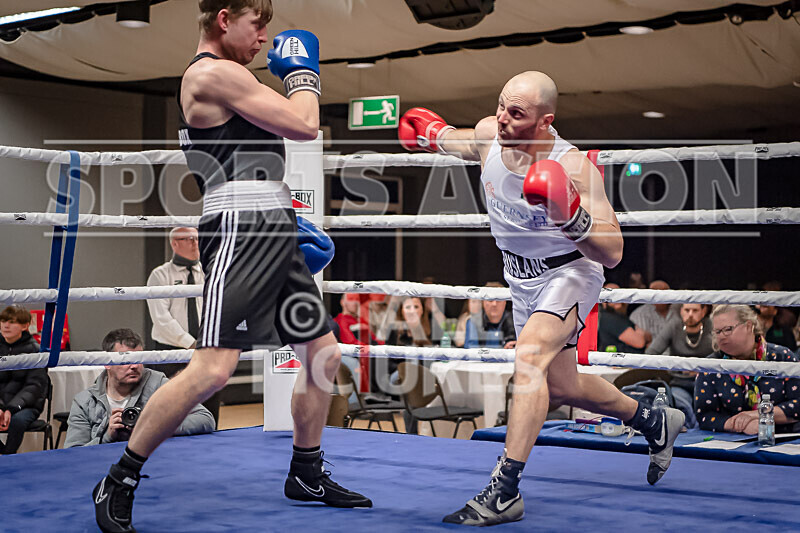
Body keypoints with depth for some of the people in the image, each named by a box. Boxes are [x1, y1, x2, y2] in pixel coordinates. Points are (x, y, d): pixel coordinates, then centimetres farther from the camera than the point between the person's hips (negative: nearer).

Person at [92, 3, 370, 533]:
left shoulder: (226, 81, 24)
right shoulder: (214, 73, -9)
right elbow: (304, 125, -12)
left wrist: (294, 223, 23)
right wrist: (302, 69, 6)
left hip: (274, 233, 11)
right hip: (241, 231, -11)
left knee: (323, 352, 12)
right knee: (214, 368, -17)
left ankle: (307, 473, 26)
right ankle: (119, 483, -5)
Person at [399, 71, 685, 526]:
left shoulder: (574, 168, -30)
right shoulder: (488, 135, -13)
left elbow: (612, 254, -31)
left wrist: (570, 215, -43)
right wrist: (433, 132, 16)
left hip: (570, 273, -7)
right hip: (523, 279, 7)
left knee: (530, 356, -32)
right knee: (561, 387, 18)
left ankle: (504, 493, -32)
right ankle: (655, 423, 44)